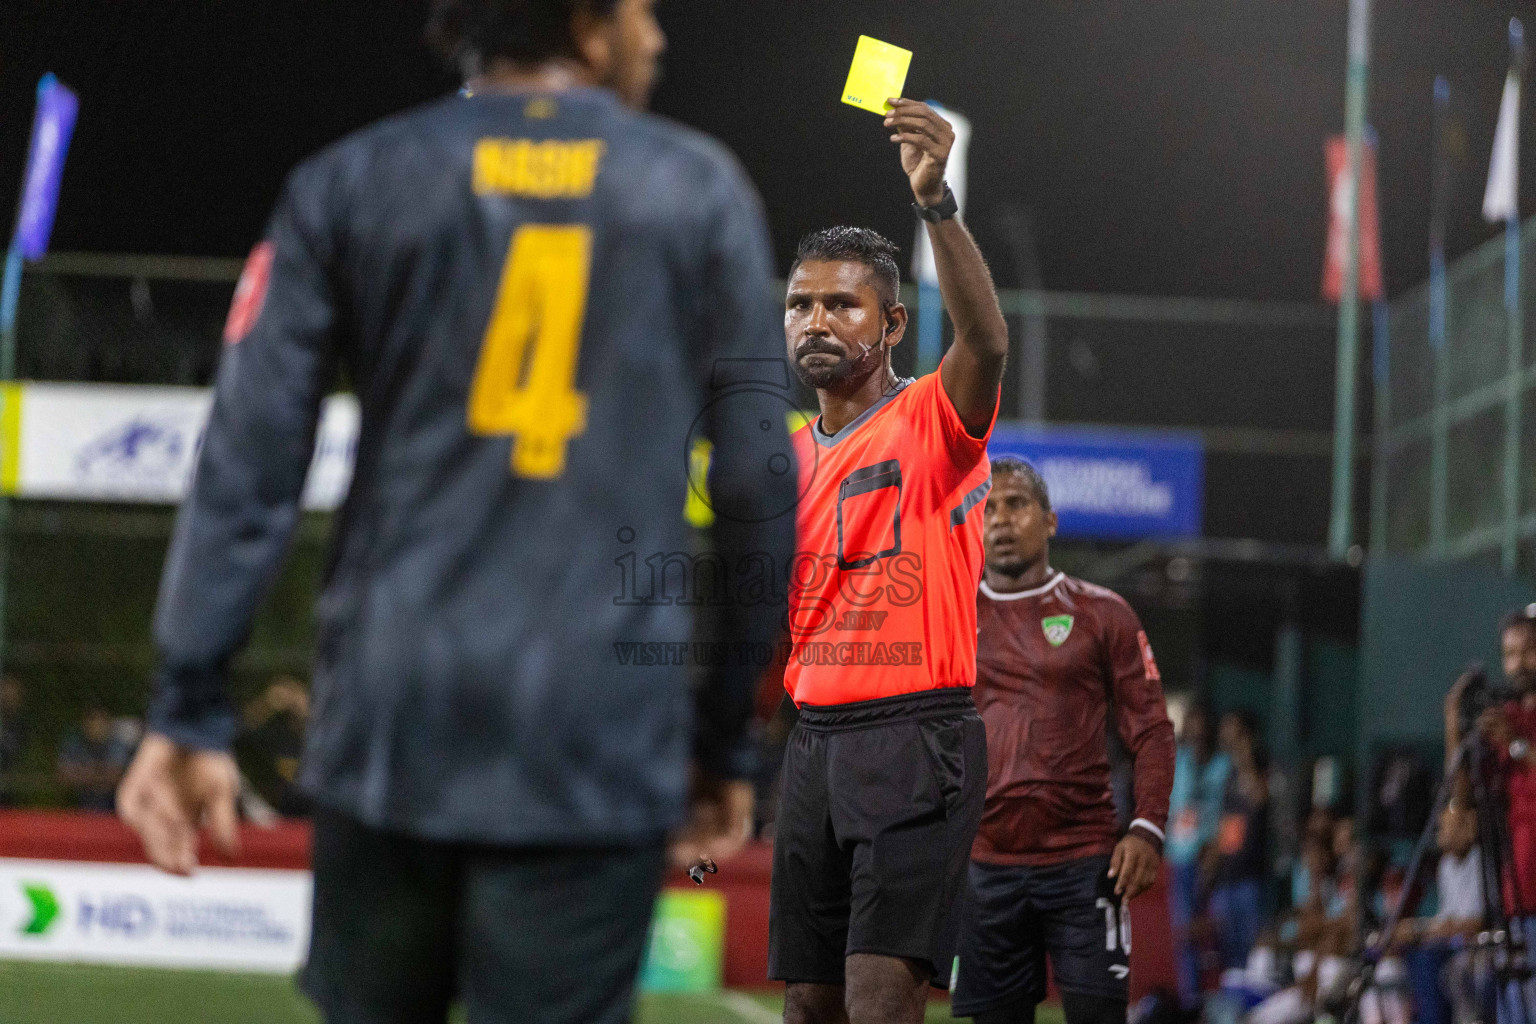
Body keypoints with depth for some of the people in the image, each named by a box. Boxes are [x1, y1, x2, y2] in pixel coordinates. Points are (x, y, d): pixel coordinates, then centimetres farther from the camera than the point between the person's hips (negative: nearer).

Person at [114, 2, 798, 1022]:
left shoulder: (350, 185, 7)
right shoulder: (701, 191, 6)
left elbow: (250, 465, 1)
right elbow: (761, 487, 5)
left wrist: (191, 706, 2)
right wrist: (731, 735, 12)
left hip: (392, 722, 2)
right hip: (597, 750, -2)